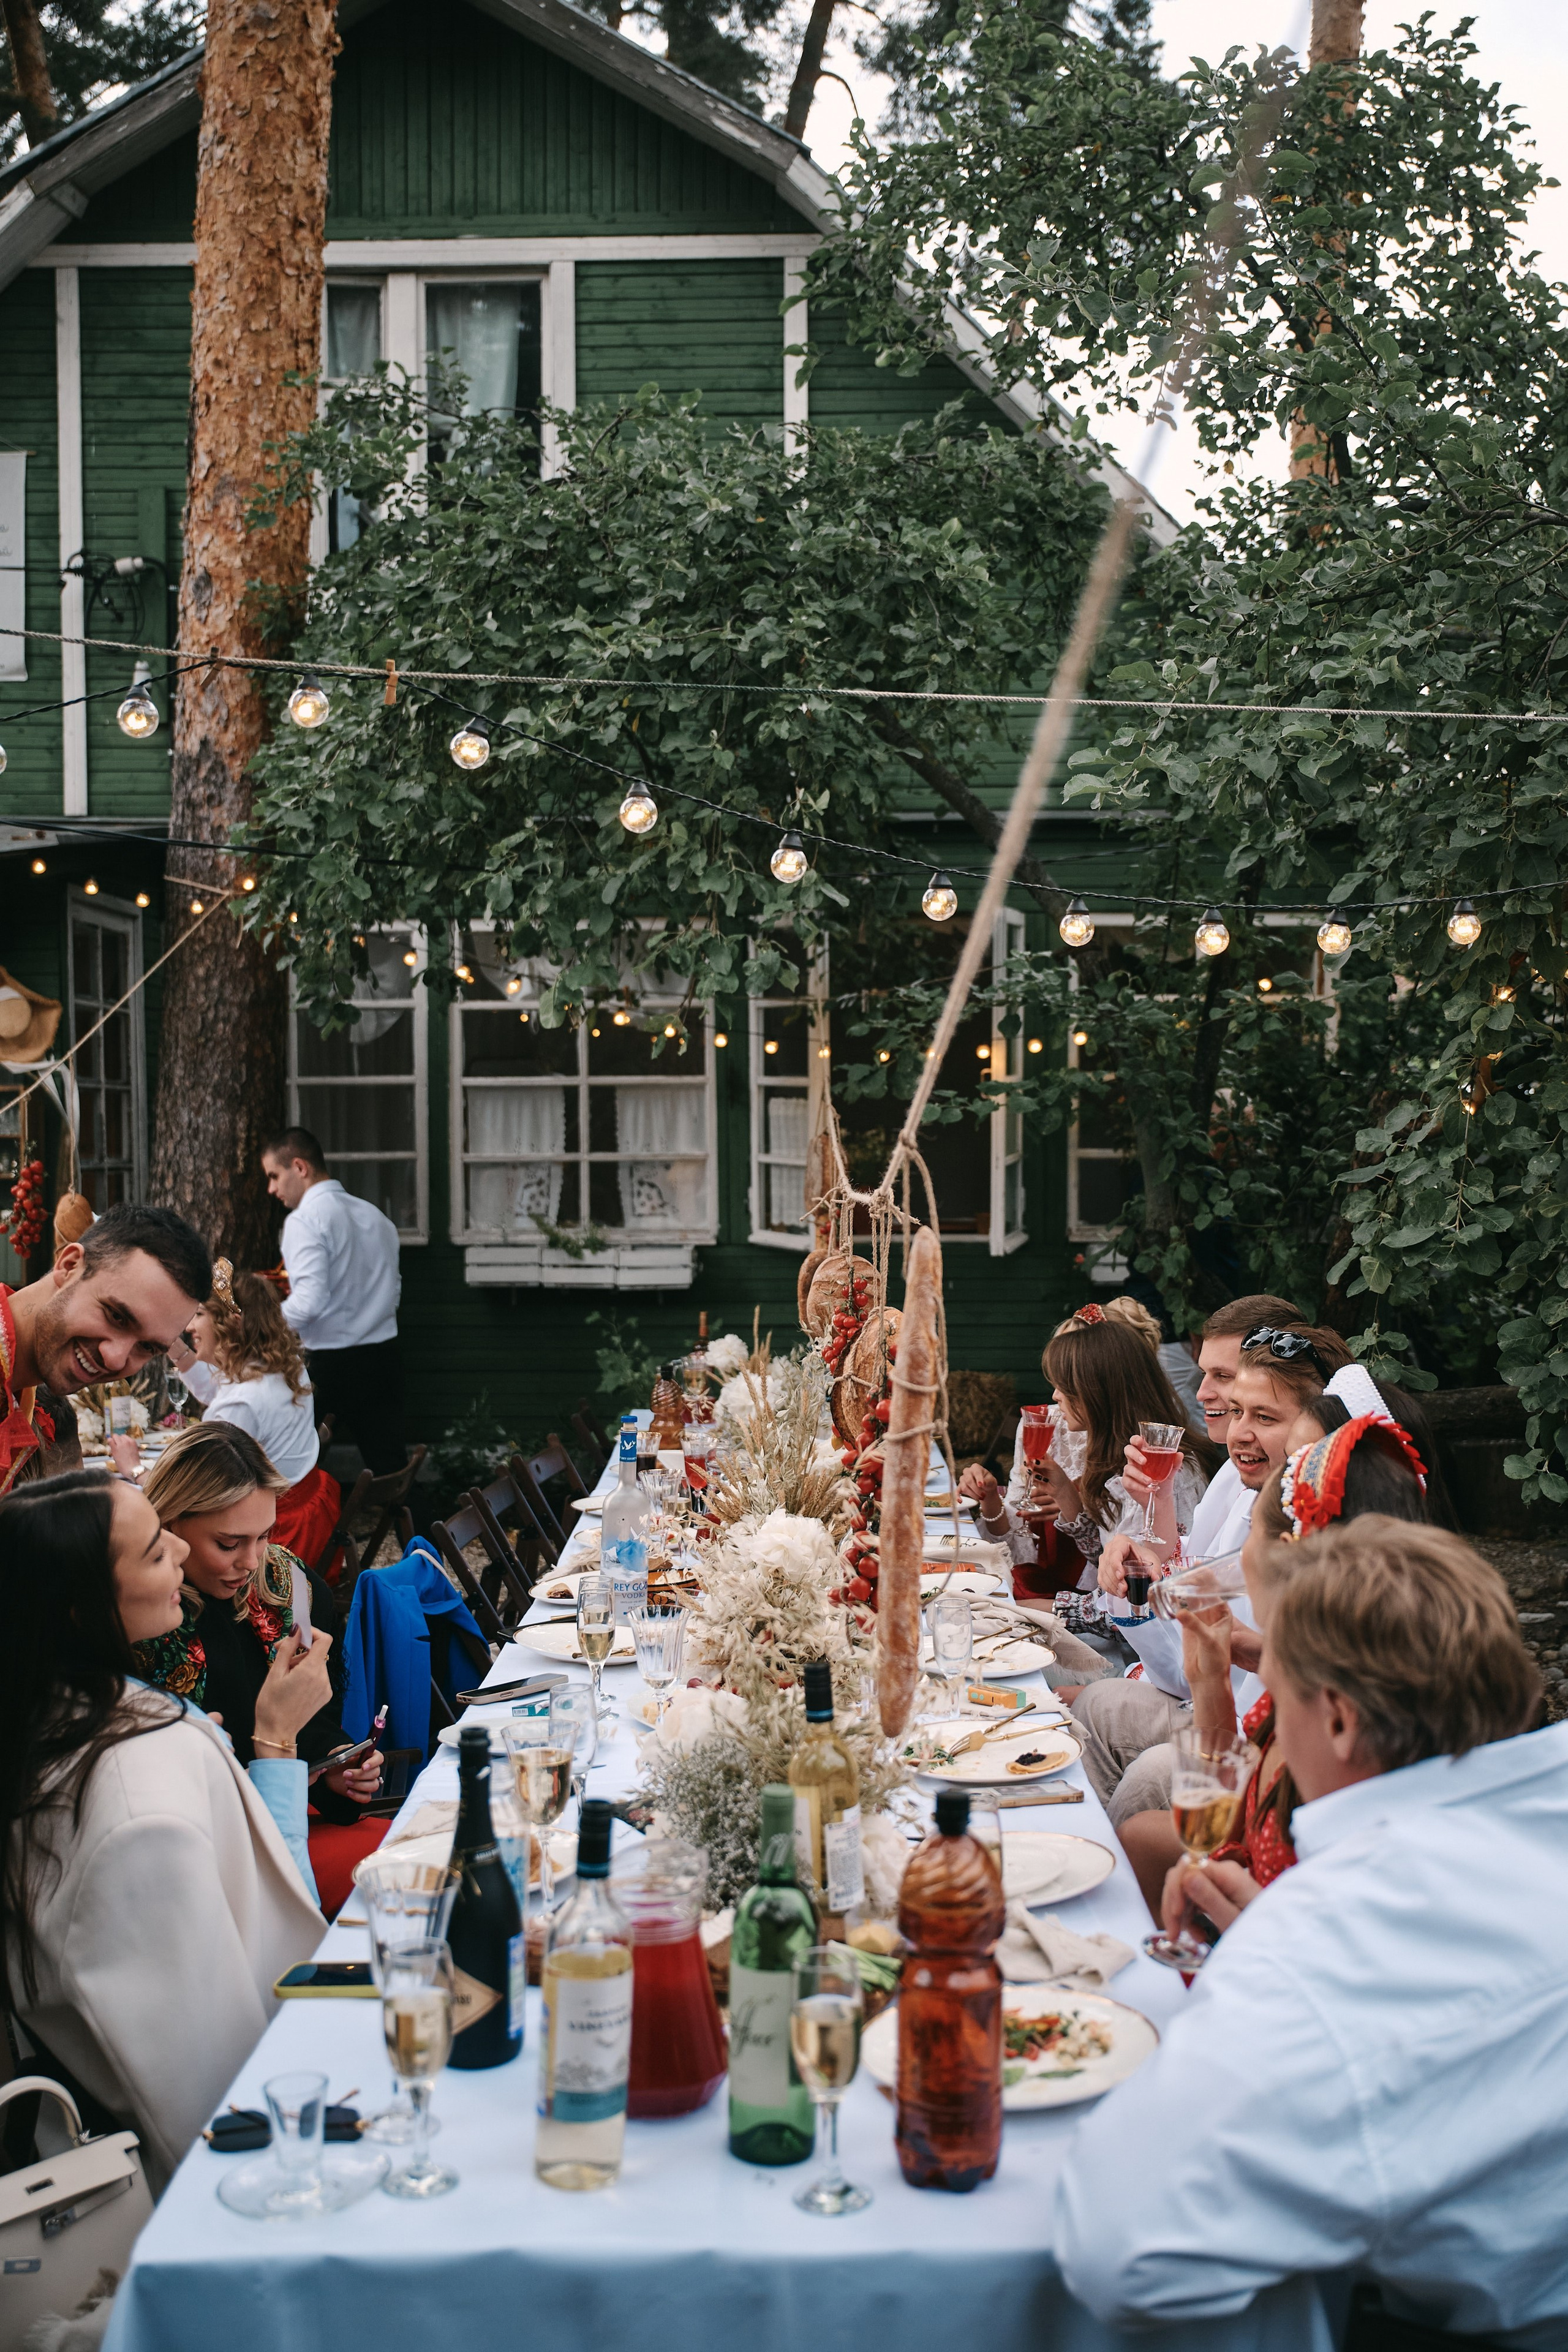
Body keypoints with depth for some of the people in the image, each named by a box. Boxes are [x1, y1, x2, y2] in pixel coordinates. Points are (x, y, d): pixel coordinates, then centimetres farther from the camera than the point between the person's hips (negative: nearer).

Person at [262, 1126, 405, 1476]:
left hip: (331, 1367, -7)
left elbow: (310, 1301, -20)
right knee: (390, 1469, 4)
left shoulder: (305, 1220, -10)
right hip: (385, 1360, 7)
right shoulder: (375, 1216, 12)